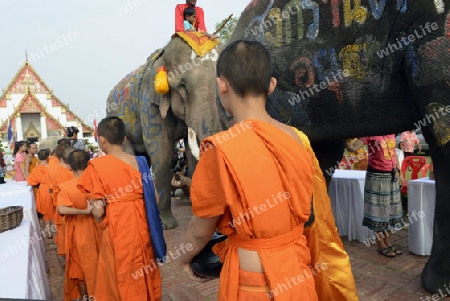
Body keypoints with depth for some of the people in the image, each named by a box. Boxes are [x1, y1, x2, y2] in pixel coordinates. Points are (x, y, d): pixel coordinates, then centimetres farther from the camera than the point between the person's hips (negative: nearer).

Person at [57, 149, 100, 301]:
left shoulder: (65, 187, -16)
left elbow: (62, 209, -29)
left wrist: (84, 211, -22)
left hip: (77, 231, -1)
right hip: (94, 227, 2)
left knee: (80, 263, 18)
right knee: (96, 260, 19)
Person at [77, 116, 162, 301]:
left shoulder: (97, 166, -12)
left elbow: (98, 211, -13)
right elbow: (154, 198, 1)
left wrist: (101, 219, 8)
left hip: (116, 232, -4)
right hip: (142, 227, 4)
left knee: (122, 280, 16)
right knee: (144, 276, 23)